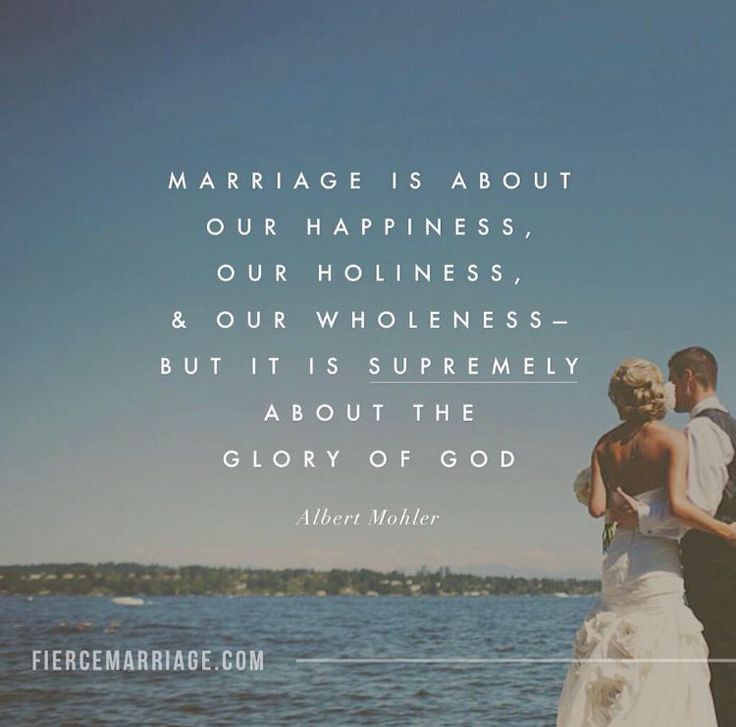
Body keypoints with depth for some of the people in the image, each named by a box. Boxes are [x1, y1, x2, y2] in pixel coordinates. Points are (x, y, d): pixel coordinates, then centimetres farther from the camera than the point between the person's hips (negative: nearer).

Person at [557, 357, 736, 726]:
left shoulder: (605, 445, 6)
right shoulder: (672, 440, -8)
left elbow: (597, 508, -2)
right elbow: (677, 504, -20)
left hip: (617, 560, 6)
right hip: (656, 561, -5)